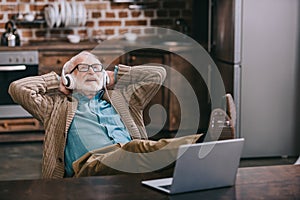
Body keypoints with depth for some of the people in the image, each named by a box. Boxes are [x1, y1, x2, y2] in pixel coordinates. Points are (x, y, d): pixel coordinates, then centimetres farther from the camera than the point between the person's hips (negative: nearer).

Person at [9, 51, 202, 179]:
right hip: (91, 164, -4)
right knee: (137, 149, -39)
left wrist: (114, 77, 36)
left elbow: (158, 74, 35)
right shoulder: (57, 106, 30)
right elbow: (17, 88, 21)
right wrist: (58, 81, 31)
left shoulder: (121, 99, 36)